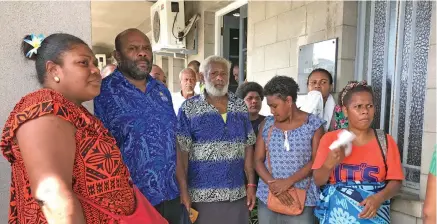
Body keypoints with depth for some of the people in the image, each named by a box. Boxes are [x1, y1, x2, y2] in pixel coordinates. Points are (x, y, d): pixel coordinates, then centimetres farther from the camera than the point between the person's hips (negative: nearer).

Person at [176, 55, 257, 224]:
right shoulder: (189, 108, -5)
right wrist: (183, 191, -11)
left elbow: (247, 147, 8)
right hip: (201, 195, -3)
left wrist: (251, 185, 4)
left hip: (237, 194, 4)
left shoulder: (241, 107, 6)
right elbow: (182, 152, -7)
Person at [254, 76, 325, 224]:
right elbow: (258, 160, 3)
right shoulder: (266, 124, 5)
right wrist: (272, 184, -12)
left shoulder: (314, 124, -2)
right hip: (268, 196, 3)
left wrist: (289, 181, -16)